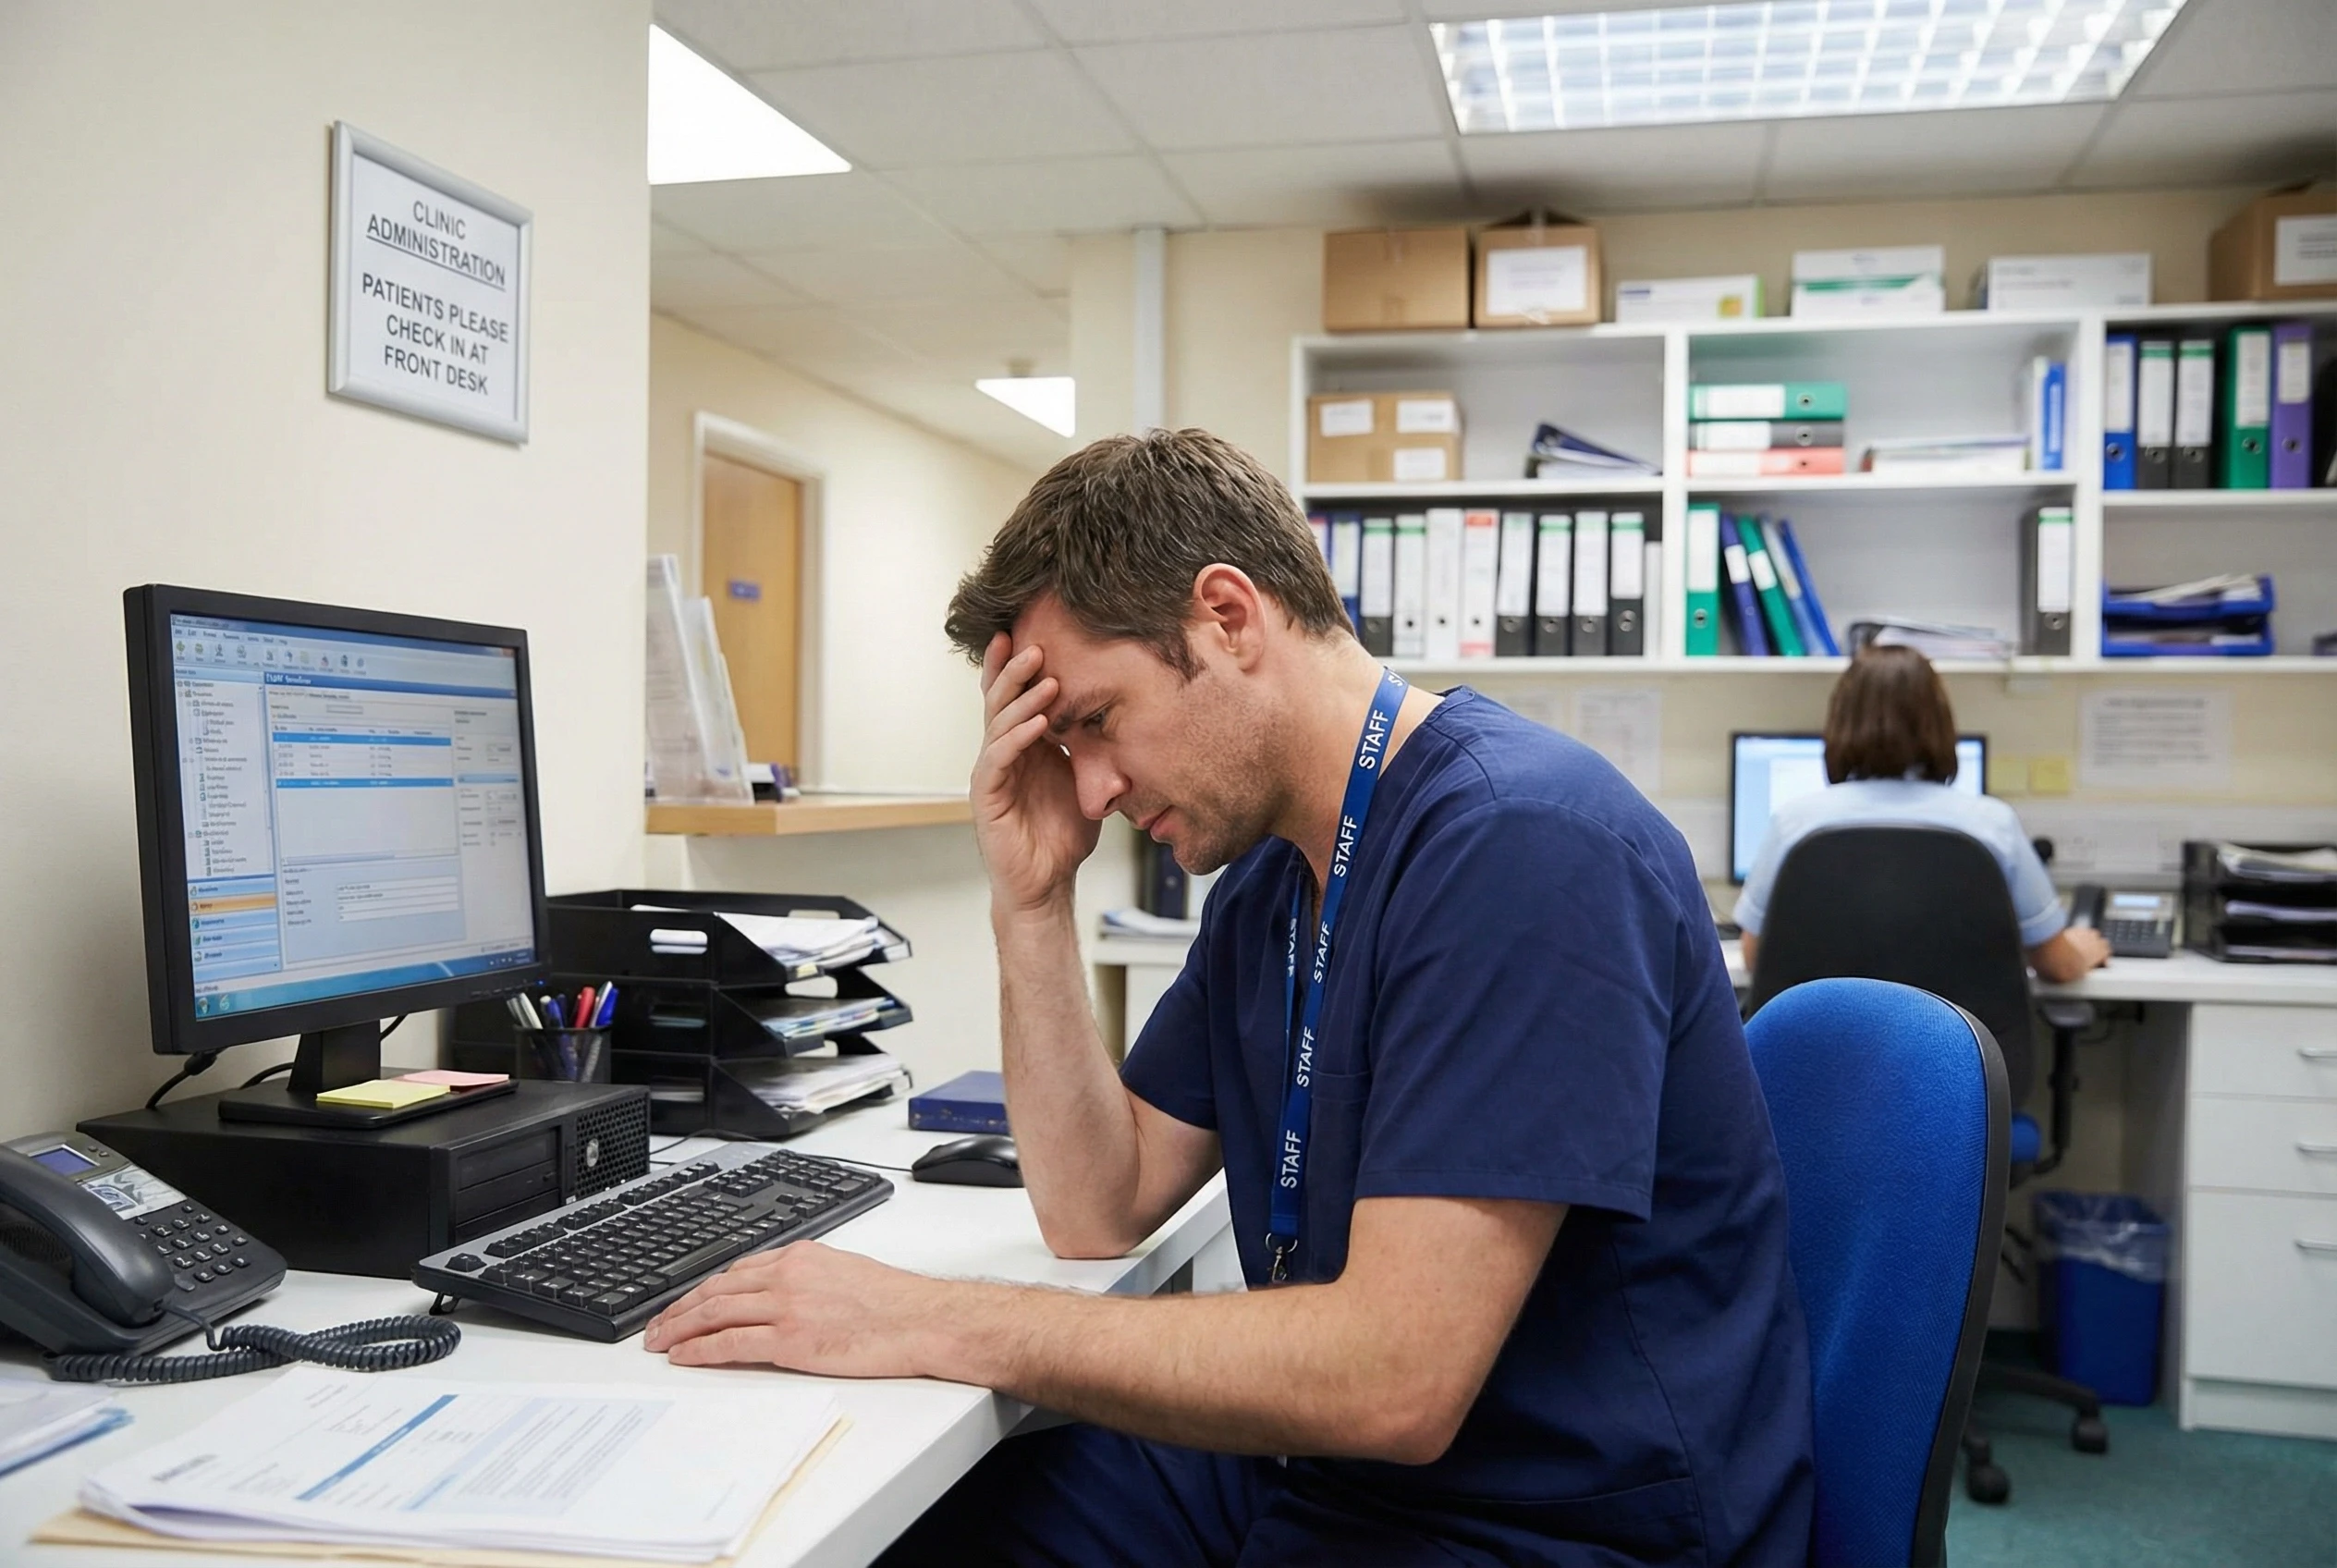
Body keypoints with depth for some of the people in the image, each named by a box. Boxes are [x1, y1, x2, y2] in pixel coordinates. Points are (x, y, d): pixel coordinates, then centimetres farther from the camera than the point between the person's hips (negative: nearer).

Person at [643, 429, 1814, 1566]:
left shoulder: (1520, 843, -22)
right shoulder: (1268, 876, 6)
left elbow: (1395, 1379, -28)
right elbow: (1099, 1211, 7)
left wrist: (932, 1324, -22)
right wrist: (1032, 903, -4)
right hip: (1313, 1468, 7)